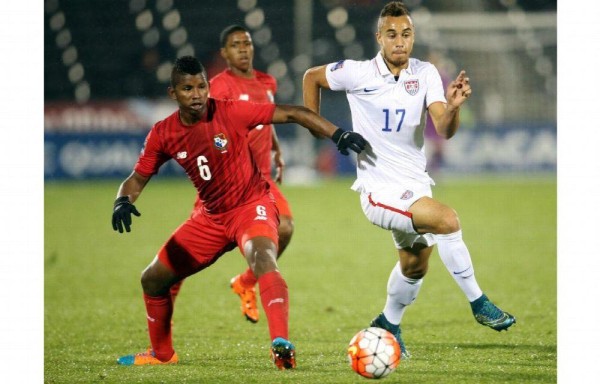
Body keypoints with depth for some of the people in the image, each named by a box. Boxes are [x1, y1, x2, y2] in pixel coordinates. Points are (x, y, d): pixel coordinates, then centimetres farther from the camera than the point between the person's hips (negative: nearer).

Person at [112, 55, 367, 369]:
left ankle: (281, 345, -51)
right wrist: (123, 202, -19)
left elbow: (293, 114, -15)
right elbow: (137, 179, 3)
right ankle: (161, 354, 33)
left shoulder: (230, 112, -18)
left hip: (251, 206, -6)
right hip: (211, 216, 6)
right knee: (153, 279, 10)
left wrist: (338, 135, -23)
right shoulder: (163, 134, -6)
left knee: (262, 258, -38)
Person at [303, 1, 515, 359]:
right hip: (379, 188, -6)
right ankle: (478, 303, -17)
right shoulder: (357, 73, -11)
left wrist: (452, 107, -35)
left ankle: (388, 325, 44)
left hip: (416, 184, 6)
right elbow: (312, 77, 7)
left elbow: (445, 130, -14)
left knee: (415, 267, 20)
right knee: (447, 219, -27)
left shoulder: (425, 74, -4)